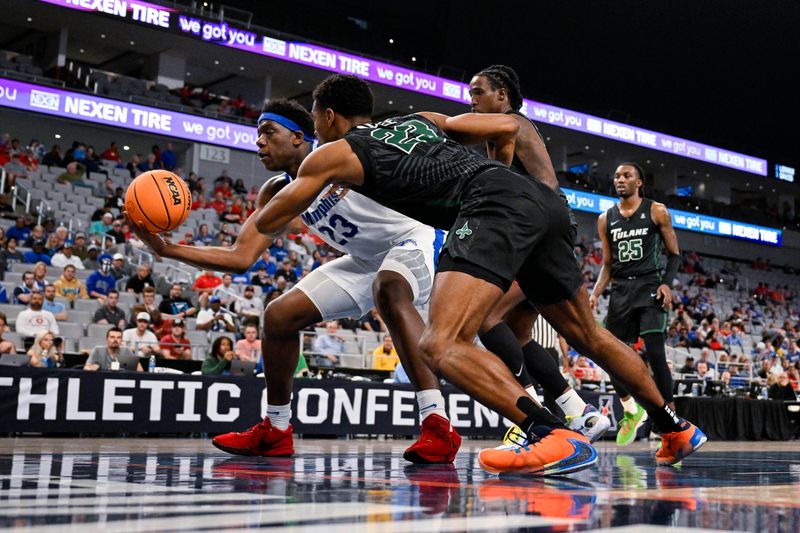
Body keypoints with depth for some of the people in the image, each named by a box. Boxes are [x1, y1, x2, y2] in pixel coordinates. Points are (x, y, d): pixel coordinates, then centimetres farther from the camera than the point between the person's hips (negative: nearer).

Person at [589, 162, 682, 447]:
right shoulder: (606, 219, 11)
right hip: (620, 290, 4)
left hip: (649, 287, -4)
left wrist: (667, 283, -12)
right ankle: (632, 411, 23)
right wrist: (595, 294, 1)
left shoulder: (656, 211, 1)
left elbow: (674, 254, 4)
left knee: (654, 353, -15)